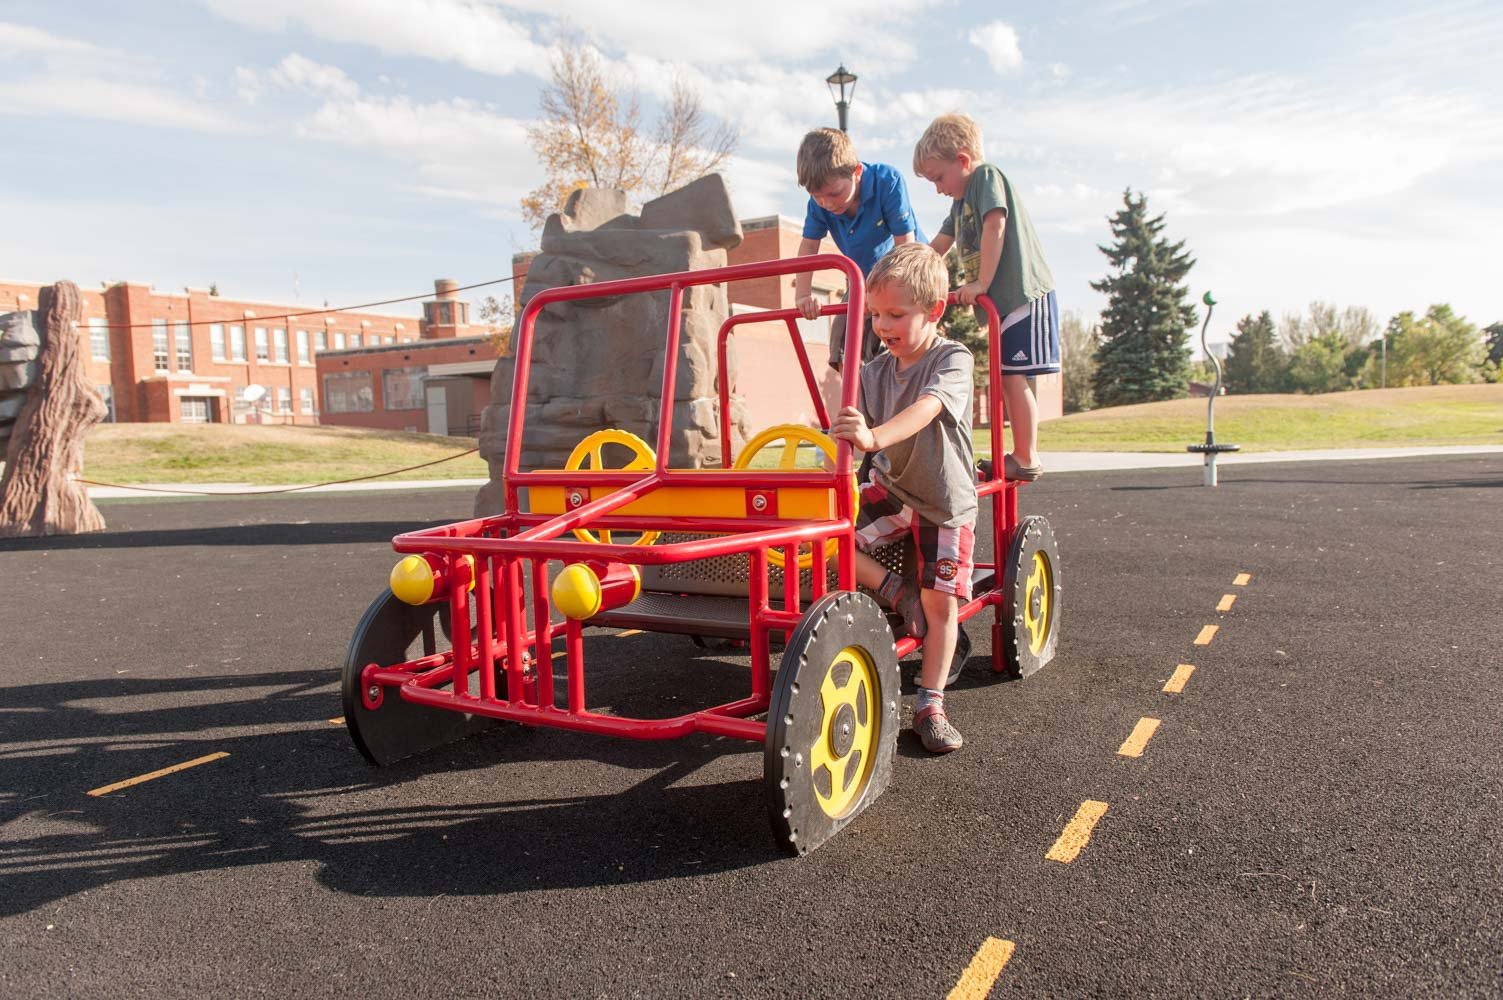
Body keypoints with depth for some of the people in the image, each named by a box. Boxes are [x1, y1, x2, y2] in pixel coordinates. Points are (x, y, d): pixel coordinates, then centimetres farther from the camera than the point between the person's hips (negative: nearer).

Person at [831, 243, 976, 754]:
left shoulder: (953, 359, -18)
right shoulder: (875, 372, -4)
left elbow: (926, 408, -39)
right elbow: (855, 431, -6)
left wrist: (874, 437, -57)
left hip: (946, 502, -4)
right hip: (891, 487, 4)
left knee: (942, 604, -5)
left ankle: (930, 706, 10)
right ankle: (899, 593, 4)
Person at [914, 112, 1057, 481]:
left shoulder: (987, 177, -5)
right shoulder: (962, 201, 22)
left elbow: (995, 226, -18)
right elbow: (937, 247, 27)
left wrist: (982, 282, -21)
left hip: (1025, 295, -10)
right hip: (1003, 301, 10)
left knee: (1014, 377, -11)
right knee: (1006, 378, 10)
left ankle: (1026, 459, -8)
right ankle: (1021, 455, 17)